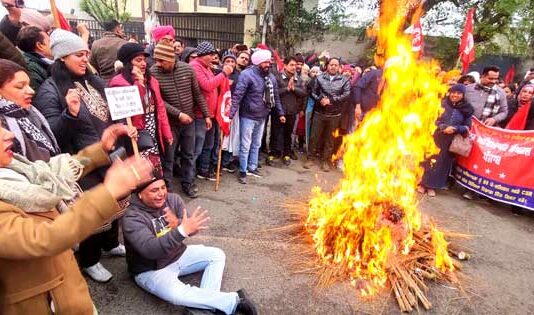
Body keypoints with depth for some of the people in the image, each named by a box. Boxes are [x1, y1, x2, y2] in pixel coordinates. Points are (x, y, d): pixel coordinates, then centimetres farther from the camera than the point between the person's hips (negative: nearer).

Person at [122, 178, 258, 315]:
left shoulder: (173, 199, -7)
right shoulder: (132, 217, -22)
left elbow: (192, 229, -10)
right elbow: (150, 249, -35)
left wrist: (178, 223, -33)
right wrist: (182, 230, -48)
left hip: (179, 254, 6)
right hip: (151, 269, -6)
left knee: (217, 255, -1)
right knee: (176, 295, -32)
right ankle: (234, 300, -19)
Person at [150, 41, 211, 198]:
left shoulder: (188, 69, -7)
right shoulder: (153, 73, -14)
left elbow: (197, 94, 2)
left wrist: (206, 115, 3)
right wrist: (178, 114, -21)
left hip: (189, 120, 3)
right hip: (169, 122, -2)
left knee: (189, 154, 13)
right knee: (168, 156, 7)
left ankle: (188, 183, 29)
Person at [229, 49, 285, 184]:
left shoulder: (271, 77, 6)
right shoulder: (247, 74, -16)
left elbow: (275, 97, 16)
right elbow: (237, 95, -23)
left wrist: (281, 113, 14)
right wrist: (231, 113, -31)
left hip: (262, 117, 7)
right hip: (248, 116, -6)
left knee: (256, 145, 18)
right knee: (245, 146, 3)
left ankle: (252, 167, 33)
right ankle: (243, 171, 17)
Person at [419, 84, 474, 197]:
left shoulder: (466, 109, 3)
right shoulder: (442, 103, -2)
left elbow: (467, 127, 3)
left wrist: (455, 129, -16)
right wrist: (443, 127, -18)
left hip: (451, 141, 2)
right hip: (436, 137, -2)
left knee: (442, 162, 6)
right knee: (429, 159, 0)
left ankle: (432, 186, 16)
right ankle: (423, 184, 12)